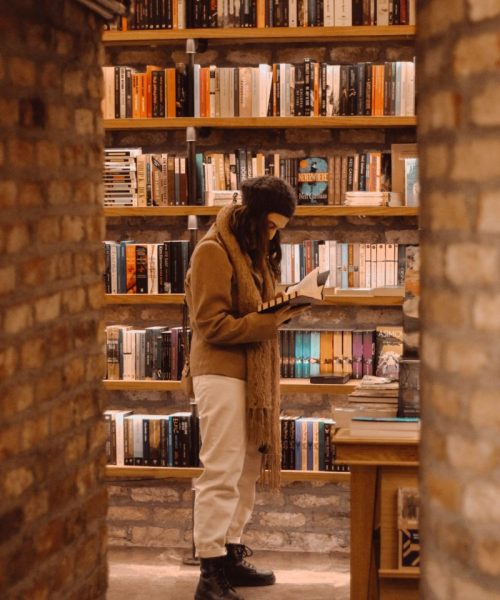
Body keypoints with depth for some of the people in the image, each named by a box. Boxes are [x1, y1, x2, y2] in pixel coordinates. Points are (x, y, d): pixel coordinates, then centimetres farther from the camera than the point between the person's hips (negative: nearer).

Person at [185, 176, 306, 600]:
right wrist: (273, 319, -21)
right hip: (222, 373, -9)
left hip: (254, 373, 9)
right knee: (222, 473, -9)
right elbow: (212, 325, -16)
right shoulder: (214, 252, -12)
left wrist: (284, 310, 3)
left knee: (247, 470, 11)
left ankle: (231, 555, 21)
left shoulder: (254, 251, 16)